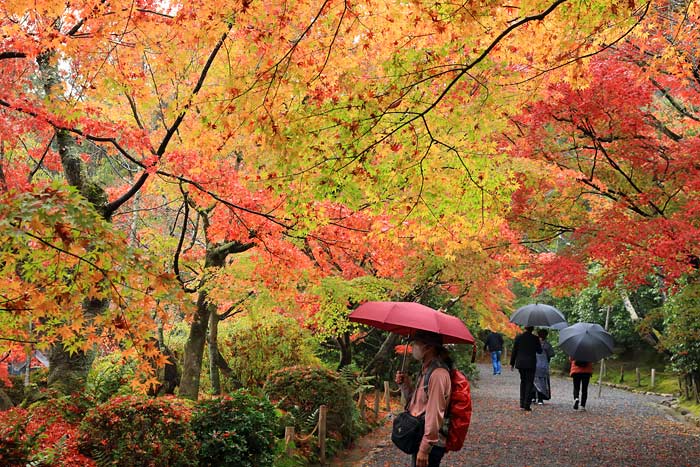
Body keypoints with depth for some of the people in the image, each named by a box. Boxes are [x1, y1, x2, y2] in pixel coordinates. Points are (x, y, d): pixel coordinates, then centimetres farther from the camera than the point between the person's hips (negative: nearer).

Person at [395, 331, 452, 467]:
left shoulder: (437, 374, -21)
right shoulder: (425, 370, 11)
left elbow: (435, 414, -24)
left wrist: (424, 449, -22)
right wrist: (405, 384, 3)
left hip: (430, 444, -10)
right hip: (420, 439, 10)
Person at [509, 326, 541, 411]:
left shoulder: (518, 337, -2)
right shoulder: (535, 338, -8)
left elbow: (514, 351, 2)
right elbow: (539, 350, 1)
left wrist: (512, 363, 9)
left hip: (520, 363, 3)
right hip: (530, 363, -3)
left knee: (523, 381, 18)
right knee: (529, 383, 3)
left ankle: (522, 404, 16)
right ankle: (526, 406, -2)